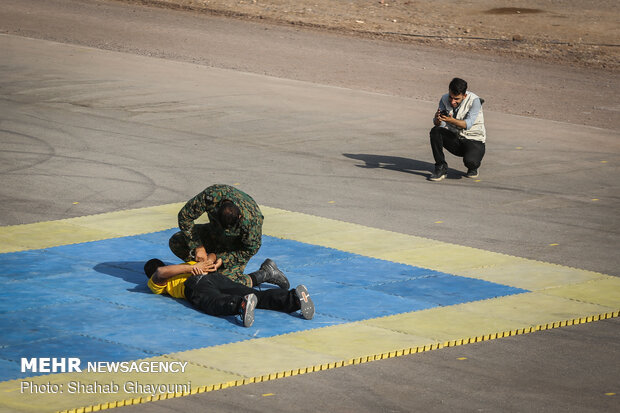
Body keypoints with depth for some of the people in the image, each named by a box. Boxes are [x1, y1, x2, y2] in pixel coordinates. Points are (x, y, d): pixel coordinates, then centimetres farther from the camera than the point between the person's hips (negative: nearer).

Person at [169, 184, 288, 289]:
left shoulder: (252, 220, -40)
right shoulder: (211, 196, -36)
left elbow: (249, 251, -22)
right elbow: (184, 216, -22)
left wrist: (220, 259, -27)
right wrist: (198, 247, -26)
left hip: (237, 245, -5)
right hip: (215, 233, 5)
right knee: (175, 242, -10)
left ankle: (266, 274, -2)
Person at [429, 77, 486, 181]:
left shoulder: (474, 100, -17)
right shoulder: (445, 99, -4)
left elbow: (468, 124, -27)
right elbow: (439, 124, -12)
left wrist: (451, 120, -44)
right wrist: (437, 119, -37)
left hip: (473, 140, -4)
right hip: (454, 139, 4)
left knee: (469, 161, -34)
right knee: (435, 131, -24)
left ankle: (473, 167, 6)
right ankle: (441, 168, -15)